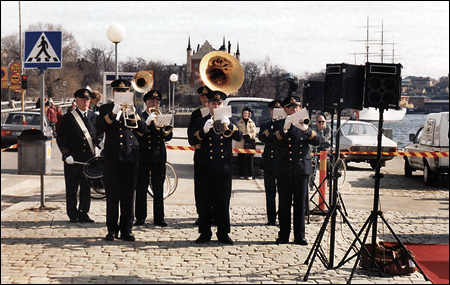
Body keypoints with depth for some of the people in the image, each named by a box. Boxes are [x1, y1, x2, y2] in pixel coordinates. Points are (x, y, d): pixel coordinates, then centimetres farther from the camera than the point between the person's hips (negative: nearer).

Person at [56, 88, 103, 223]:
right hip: (73, 160, -3)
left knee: (86, 188, 7)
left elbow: (99, 135, 18)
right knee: (71, 189, 3)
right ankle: (73, 215, 14)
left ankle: (83, 213, 17)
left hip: (89, 159, 3)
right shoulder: (68, 118, 1)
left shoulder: (94, 117, 11)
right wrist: (67, 154, -11)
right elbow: (60, 138, -1)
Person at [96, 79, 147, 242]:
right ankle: (112, 230, 8)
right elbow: (100, 128, -7)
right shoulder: (106, 109, 9)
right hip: (112, 157, -2)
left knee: (129, 195, 4)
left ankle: (127, 230, 11)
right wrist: (113, 114, -17)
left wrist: (134, 114, -12)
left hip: (130, 156, 2)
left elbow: (143, 130, 2)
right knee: (112, 195, 0)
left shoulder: (134, 109, 15)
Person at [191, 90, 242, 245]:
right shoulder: (201, 122, 8)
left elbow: (239, 137, -7)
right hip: (206, 168, 0)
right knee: (204, 203, 3)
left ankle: (223, 233, 14)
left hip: (224, 168, 0)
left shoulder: (230, 122, 10)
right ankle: (205, 233, 13)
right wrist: (204, 130, -23)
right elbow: (194, 141, -5)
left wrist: (228, 125, -25)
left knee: (223, 203, 5)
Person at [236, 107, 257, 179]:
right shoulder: (239, 123, 12)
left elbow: (254, 134, 5)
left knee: (249, 159, -4)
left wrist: (248, 135, -12)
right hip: (241, 144, 1)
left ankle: (250, 175, 1)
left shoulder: (252, 123, 11)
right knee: (241, 160, -1)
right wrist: (242, 136, -11)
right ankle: (242, 174, 6)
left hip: (249, 144, -1)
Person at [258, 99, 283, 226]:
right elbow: (261, 137, -1)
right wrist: (275, 137, -12)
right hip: (269, 162, 3)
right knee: (270, 192, 6)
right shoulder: (264, 125, 16)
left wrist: (269, 134, -10)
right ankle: (271, 218, 13)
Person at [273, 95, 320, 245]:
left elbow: (316, 141, -3)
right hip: (285, 170, -1)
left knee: (300, 205, 5)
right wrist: (285, 127, -30)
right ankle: (283, 235, 12)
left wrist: (305, 128, -21)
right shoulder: (280, 124, 5)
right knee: (284, 205, 3)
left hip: (302, 169, 2)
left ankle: (299, 236, 12)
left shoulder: (305, 125, 11)